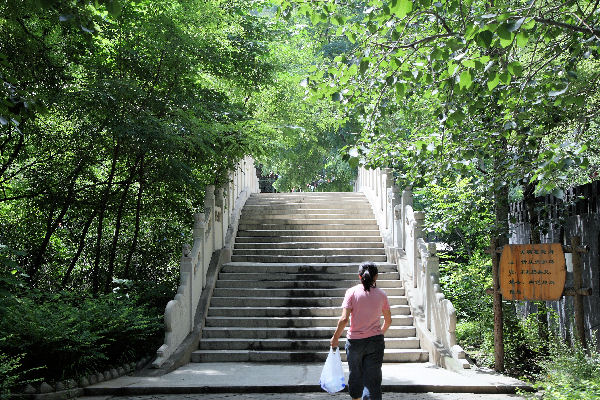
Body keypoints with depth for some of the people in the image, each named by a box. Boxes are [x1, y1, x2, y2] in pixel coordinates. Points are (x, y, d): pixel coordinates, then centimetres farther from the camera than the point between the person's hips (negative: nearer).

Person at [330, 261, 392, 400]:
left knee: (355, 375, 17)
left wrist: (335, 338, -1)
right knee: (373, 378, 3)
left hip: (354, 341, -1)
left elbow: (344, 319, -13)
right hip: (375, 341, 1)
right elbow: (388, 321, 10)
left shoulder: (352, 292, -7)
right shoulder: (381, 294, 1)